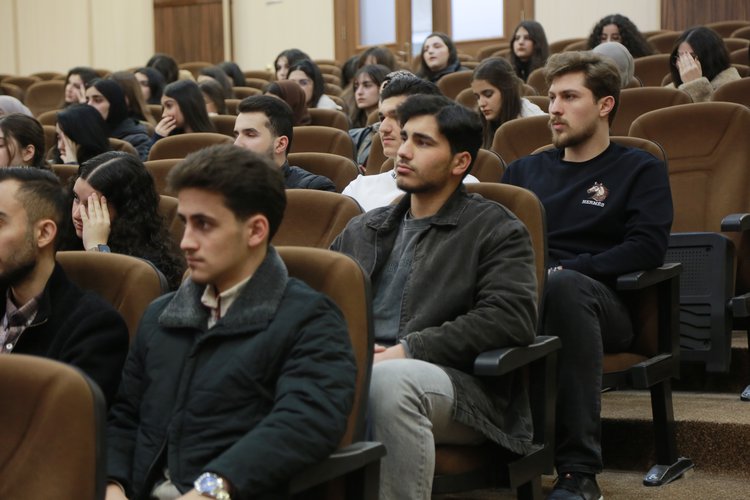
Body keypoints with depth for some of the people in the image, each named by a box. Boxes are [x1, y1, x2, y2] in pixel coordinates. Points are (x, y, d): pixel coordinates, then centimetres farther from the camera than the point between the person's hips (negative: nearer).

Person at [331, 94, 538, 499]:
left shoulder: (495, 230, 6)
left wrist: (405, 351, -13)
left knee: (389, 380, -38)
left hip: (458, 383, -4)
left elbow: (511, 318, -9)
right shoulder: (362, 230, 25)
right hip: (357, 372, 4)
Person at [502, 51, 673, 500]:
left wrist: (567, 271, -13)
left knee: (566, 286, -41)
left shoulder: (640, 170, 15)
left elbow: (648, 247, -2)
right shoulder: (525, 170, 28)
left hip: (599, 301, -3)